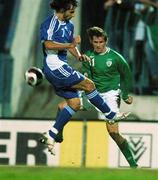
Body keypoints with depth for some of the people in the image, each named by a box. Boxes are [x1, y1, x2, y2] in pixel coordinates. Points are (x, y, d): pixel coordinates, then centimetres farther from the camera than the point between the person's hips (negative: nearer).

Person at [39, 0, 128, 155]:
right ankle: (110, 115, 2)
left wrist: (78, 56, 7)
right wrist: (70, 44, -20)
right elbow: (48, 45, -23)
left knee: (75, 103, 4)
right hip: (54, 66, -10)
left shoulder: (69, 25, 18)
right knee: (88, 84, -11)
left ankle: (51, 135, 1)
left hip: (61, 67, 10)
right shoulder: (50, 23, -11)